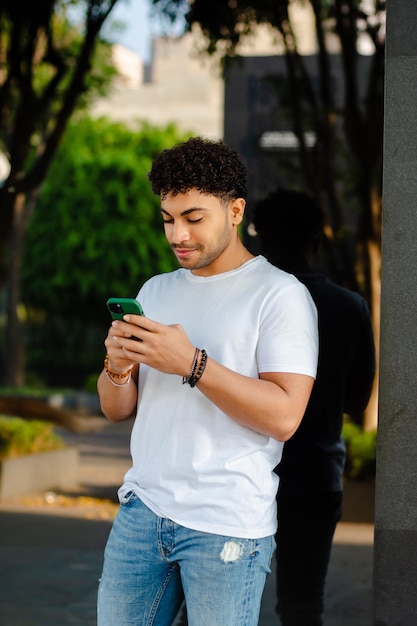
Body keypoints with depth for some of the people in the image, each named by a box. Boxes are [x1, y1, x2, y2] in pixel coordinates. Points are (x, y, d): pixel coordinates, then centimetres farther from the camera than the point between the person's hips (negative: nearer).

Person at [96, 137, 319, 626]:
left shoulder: (279, 294, -6)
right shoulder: (155, 291, 14)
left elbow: (283, 417, -16)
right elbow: (117, 410, 13)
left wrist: (190, 364, -22)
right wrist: (117, 367, -9)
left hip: (226, 527, -5)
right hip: (142, 508, 6)